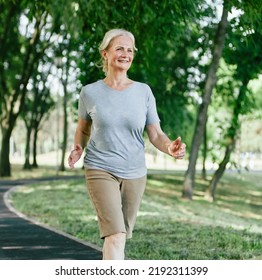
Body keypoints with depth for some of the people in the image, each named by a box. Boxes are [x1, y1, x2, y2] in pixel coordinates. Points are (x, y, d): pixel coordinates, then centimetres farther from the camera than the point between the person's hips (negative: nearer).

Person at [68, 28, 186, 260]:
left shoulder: (143, 92, 0)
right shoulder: (90, 92, -2)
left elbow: (156, 134, 0)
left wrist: (170, 147, -22)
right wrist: (78, 149, -6)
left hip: (135, 173, 3)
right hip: (101, 170, -3)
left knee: (123, 234, 14)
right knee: (115, 234, -17)